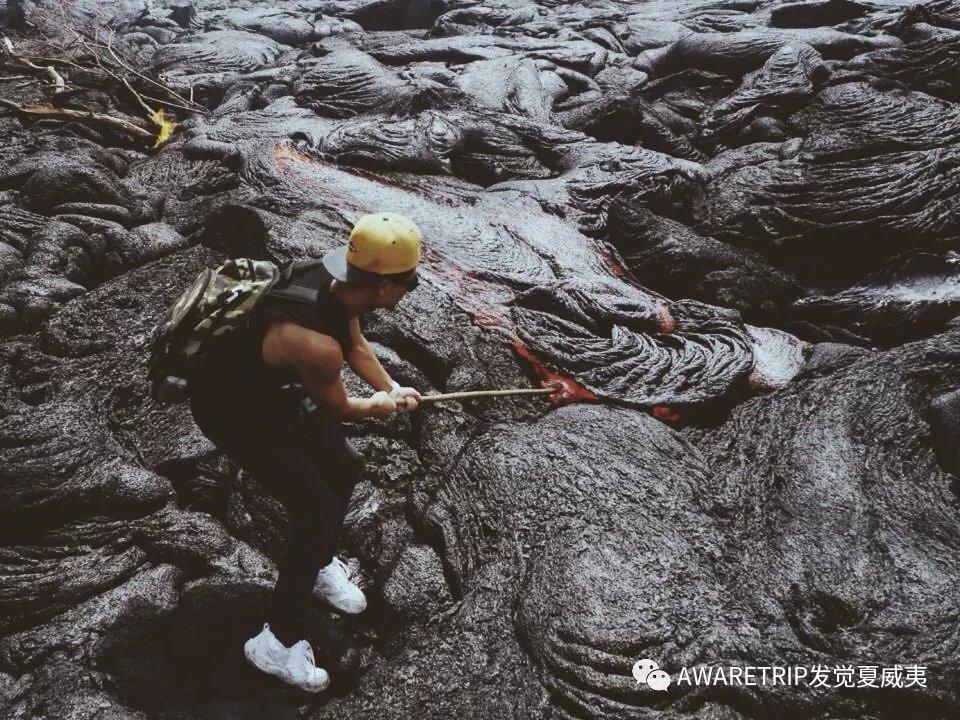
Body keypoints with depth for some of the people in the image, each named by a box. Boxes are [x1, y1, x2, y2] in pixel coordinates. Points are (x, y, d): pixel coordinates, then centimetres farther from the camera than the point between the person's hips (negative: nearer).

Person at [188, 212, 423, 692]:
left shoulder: (334, 281, -15)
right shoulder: (316, 344, -39)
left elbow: (357, 345, 7)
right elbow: (338, 407, -17)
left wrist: (392, 390, 5)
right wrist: (381, 406, 2)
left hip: (271, 386, 9)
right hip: (231, 408, -9)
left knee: (342, 467, 15)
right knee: (318, 509, -11)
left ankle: (319, 567, 40)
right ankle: (278, 642, 5)